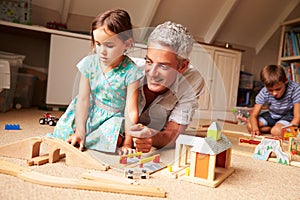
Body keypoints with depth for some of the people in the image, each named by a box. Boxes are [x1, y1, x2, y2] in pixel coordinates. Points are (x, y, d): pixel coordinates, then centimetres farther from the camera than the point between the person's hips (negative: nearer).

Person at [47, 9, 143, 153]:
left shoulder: (130, 71, -20)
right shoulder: (89, 64, -11)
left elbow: (131, 111, -19)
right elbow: (83, 100, -9)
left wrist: (127, 143, -20)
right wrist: (79, 132, -13)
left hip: (114, 117, -2)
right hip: (89, 113, 3)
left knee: (110, 136, -30)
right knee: (63, 133, -10)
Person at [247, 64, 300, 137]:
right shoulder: (264, 93, -21)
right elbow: (254, 115, -17)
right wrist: (255, 129, -38)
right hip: (272, 115, 4)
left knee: (276, 131, -32)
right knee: (249, 126, -12)